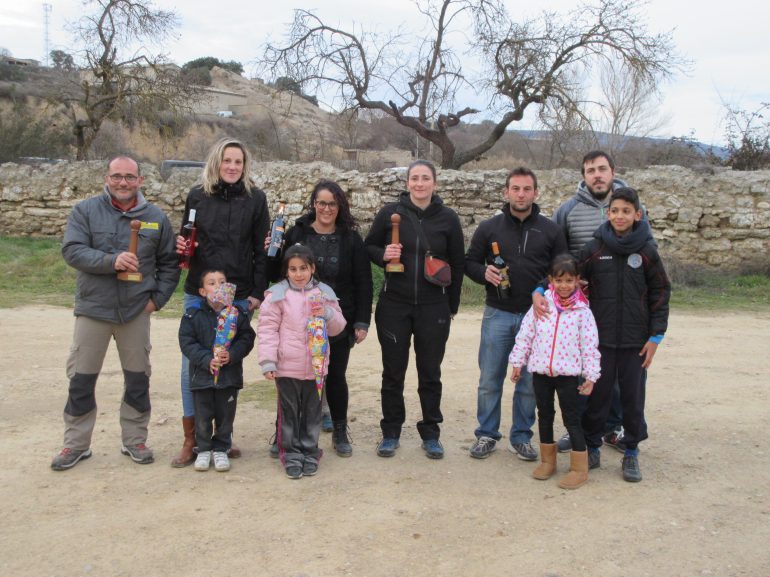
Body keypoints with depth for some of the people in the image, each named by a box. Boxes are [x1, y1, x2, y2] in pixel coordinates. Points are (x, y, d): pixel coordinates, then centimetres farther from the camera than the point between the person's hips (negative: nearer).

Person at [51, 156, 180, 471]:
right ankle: (76, 444, 22)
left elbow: (169, 263, 8)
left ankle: (135, 440, 24)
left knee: (138, 378, 9)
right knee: (81, 380, 7)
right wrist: (111, 261, -26)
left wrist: (158, 298, -2)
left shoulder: (156, 217, 2)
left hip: (137, 311, 1)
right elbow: (72, 251, -13)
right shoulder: (85, 211, -3)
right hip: (93, 308, -1)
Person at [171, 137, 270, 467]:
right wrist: (181, 247, -8)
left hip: (239, 297, -1)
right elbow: (185, 239, 15)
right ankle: (191, 439, 12)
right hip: (198, 294, 1)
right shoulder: (197, 195, 5)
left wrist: (258, 292, -4)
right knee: (192, 365, 1)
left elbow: (261, 249, 2)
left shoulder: (255, 198, 2)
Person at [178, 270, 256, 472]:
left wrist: (232, 355, -17)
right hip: (202, 374, -1)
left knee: (225, 415, 9)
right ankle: (204, 450, 25)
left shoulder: (237, 313, -1)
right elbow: (187, 342, -7)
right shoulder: (193, 315, -4)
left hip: (230, 374, 1)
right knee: (203, 416, 8)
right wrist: (207, 360, -18)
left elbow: (247, 338, -2)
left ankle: (220, 449, 26)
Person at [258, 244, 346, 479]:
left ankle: (310, 453, 25)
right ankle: (292, 455, 19)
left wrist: (327, 313, -13)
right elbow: (267, 329, -6)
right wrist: (268, 361, -11)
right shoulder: (277, 295, -5)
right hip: (287, 367, -3)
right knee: (289, 413, 8)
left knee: (312, 412, 12)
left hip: (316, 366, 3)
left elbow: (338, 327, 9)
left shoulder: (325, 293, 5)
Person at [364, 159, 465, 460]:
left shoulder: (448, 218, 0)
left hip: (433, 308, 0)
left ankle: (430, 434, 24)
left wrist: (452, 306, 6)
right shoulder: (390, 213, -1)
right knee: (393, 372, 8)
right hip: (394, 306, 0)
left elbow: (457, 265, 6)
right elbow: (368, 247, 8)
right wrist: (383, 254, -14)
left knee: (430, 373, 9)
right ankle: (391, 433, 23)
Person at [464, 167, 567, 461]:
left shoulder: (550, 230, 4)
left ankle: (521, 437, 22)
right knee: (489, 380, 5)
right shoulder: (489, 228, 3)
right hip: (497, 315, 0)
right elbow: (469, 262, 8)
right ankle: (486, 435, 20)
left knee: (529, 383, 8)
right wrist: (484, 273, -13)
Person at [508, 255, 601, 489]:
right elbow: (525, 334, 5)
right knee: (544, 415, 15)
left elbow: (590, 345, -4)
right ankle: (547, 460, 31)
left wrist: (590, 375, -4)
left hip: (568, 373, -3)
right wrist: (517, 362, 6)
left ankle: (579, 468, 12)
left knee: (571, 419, 1)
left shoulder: (582, 311, -6)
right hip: (541, 371, 3)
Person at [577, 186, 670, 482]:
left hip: (635, 340, 0)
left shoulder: (647, 251, -1)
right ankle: (592, 449, 22)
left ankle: (631, 452, 23)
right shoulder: (594, 249, -1)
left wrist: (656, 336, -2)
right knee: (597, 394, 7)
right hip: (600, 338, 0)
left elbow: (660, 293, 2)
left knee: (633, 396, 8)